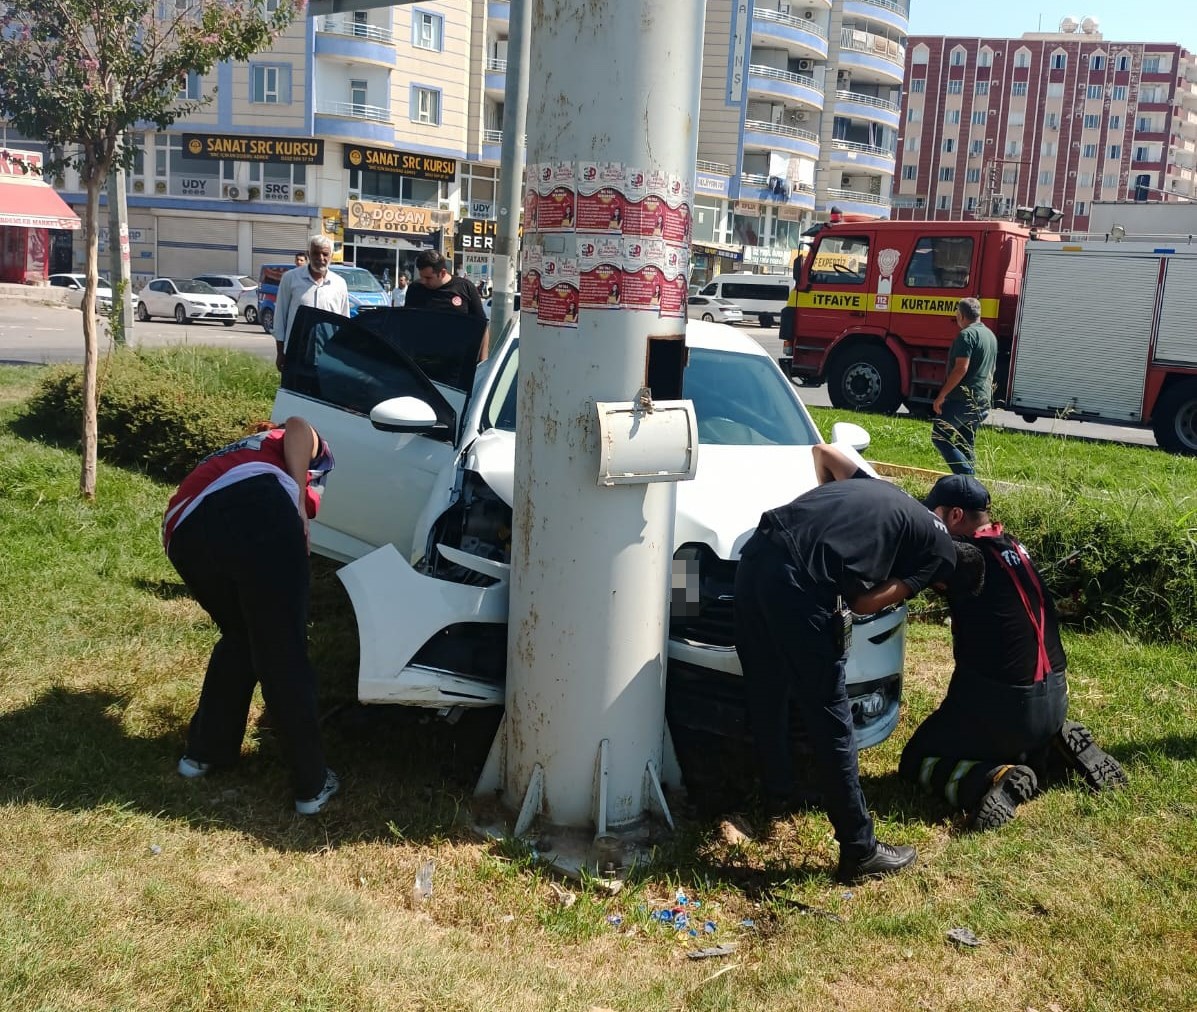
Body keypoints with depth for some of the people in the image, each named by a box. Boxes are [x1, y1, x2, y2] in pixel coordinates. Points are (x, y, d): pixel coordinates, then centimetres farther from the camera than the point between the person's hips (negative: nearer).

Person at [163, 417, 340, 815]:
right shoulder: (313, 452, 33)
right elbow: (296, 425, 7)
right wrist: (300, 506, 2)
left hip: (185, 532, 6)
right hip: (256, 511, -5)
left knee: (239, 639, 29)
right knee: (283, 655, 6)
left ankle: (205, 752, 37)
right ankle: (312, 784, 16)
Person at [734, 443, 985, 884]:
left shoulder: (877, 489, 31)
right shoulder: (940, 550, 12)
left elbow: (822, 451, 39)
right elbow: (867, 603, 4)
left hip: (757, 552, 8)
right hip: (798, 581, -7)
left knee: (765, 693, 24)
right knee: (830, 721, 3)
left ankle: (776, 795, 43)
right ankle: (860, 851, 15)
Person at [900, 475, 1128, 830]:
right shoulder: (1011, 546, 7)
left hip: (1002, 703, -8)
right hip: (1054, 699, 8)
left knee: (916, 761, 7)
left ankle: (994, 781, -16)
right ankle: (1060, 744, 11)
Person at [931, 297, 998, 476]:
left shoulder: (967, 334, -13)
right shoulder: (991, 335, 18)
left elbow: (961, 368, -21)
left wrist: (941, 396, -19)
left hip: (962, 399, -9)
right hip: (982, 401, 9)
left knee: (939, 437, -5)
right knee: (966, 445, 14)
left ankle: (966, 475, -17)